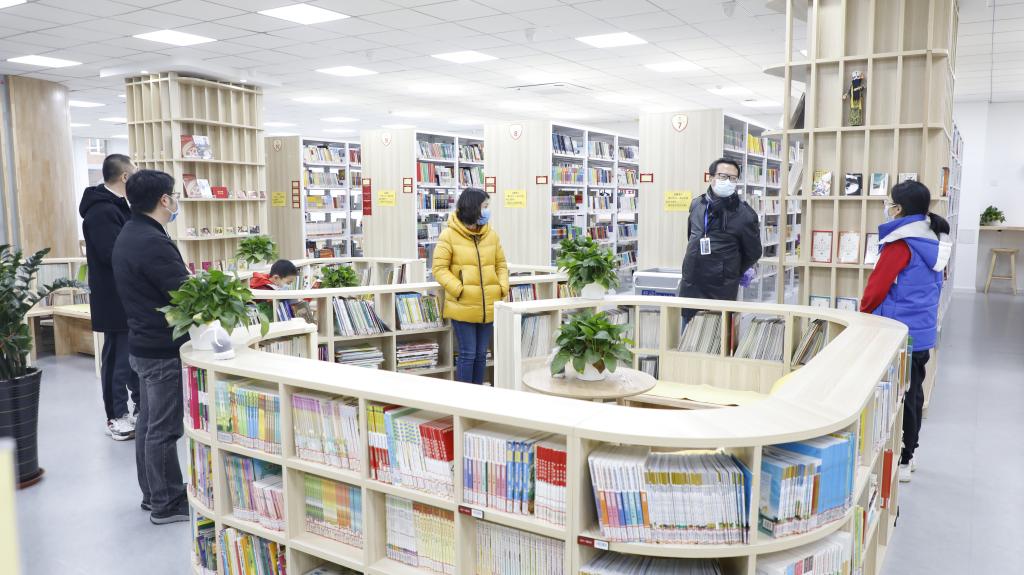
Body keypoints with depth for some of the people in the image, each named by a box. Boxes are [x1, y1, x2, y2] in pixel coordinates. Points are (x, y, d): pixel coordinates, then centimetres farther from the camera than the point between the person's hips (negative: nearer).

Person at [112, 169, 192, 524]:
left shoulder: (129, 236, 10)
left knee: (149, 421, 17)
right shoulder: (152, 243, -23)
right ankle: (167, 504, 10)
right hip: (164, 349, -11)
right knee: (164, 428, -1)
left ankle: (152, 493, 30)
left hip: (144, 344, 11)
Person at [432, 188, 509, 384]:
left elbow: (501, 265, 14)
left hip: (488, 307, 5)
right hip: (463, 307, -5)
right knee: (467, 354, -1)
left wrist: (503, 288, -3)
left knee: (481, 354, 12)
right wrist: (459, 290, -17)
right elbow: (439, 268, -7)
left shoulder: (492, 235, 8)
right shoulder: (449, 235, -7)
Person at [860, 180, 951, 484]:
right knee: (913, 394, 17)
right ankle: (907, 454, 29)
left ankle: (898, 462, 10)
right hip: (922, 331, 9)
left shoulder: (901, 243, -18)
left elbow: (877, 285, -16)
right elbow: (932, 287, 16)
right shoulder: (932, 240, 8)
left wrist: (864, 313, 1)